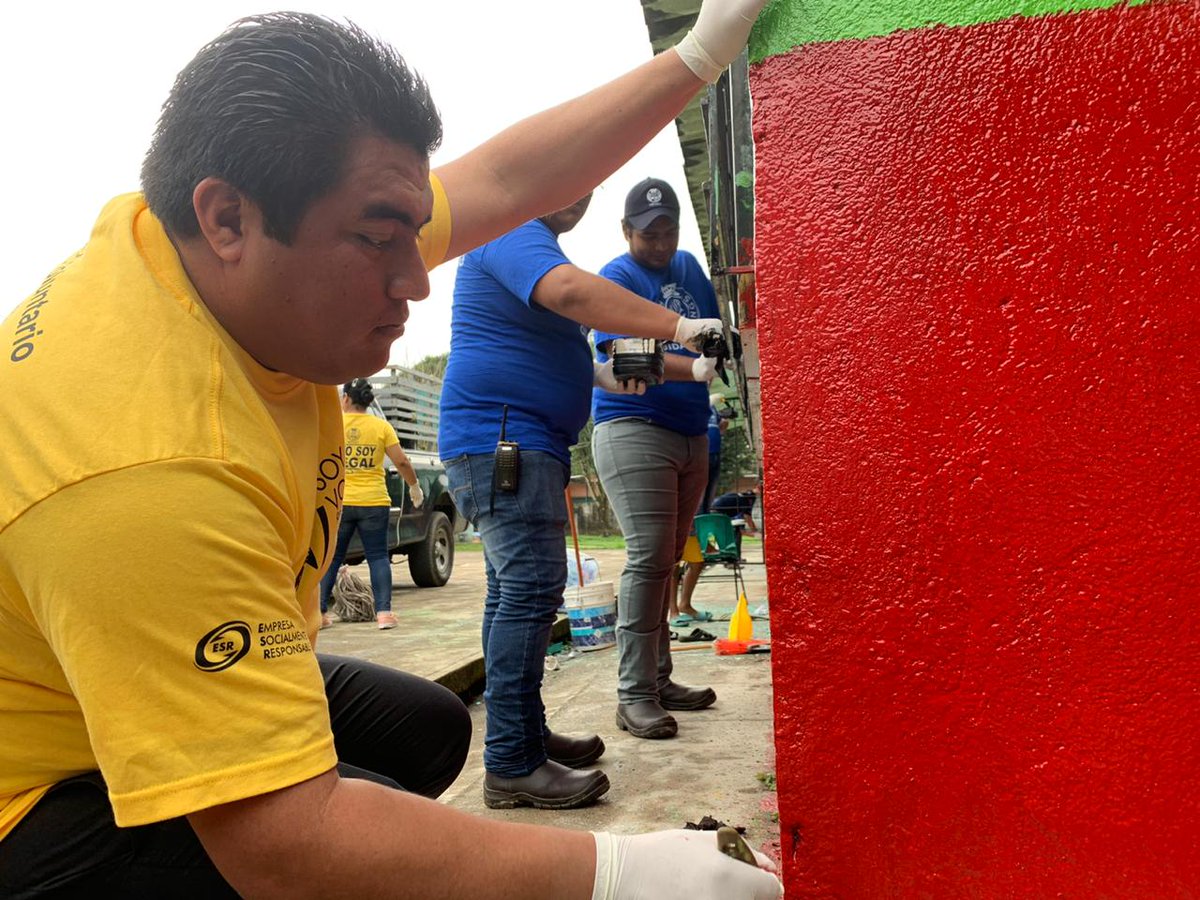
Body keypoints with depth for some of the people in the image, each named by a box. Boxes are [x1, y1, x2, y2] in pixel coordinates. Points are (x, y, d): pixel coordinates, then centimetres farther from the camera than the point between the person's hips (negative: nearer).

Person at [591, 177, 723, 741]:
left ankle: (658, 680, 19)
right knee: (648, 558, -14)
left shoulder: (688, 268, 16)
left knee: (666, 561, 10)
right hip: (633, 430, -7)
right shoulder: (616, 277, -4)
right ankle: (634, 696, -8)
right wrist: (693, 367, -34)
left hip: (691, 434, 7)